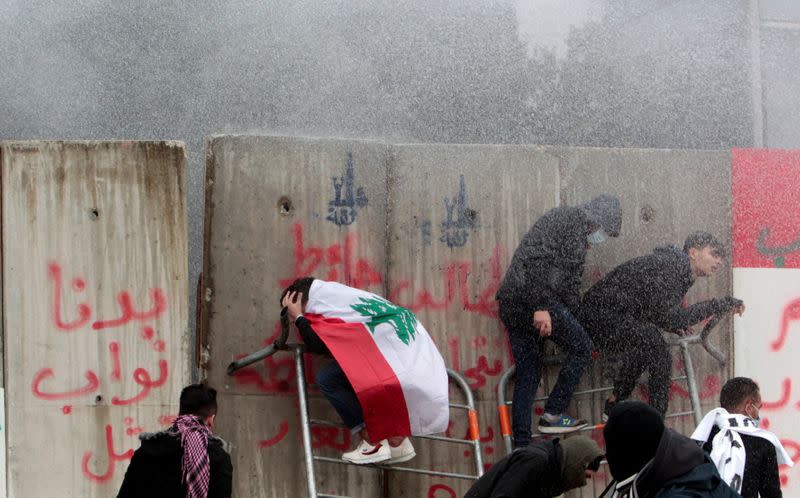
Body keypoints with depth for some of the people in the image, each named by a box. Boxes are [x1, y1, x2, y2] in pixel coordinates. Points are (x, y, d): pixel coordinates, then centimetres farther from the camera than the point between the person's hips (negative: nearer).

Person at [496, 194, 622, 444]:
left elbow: (569, 281, 33)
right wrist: (541, 306, -23)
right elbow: (539, 259, -18)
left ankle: (521, 446, 7)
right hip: (530, 297, -10)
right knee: (581, 349, 2)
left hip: (509, 302, 10)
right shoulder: (572, 220, -4)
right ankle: (552, 415, 1)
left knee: (528, 374, 10)